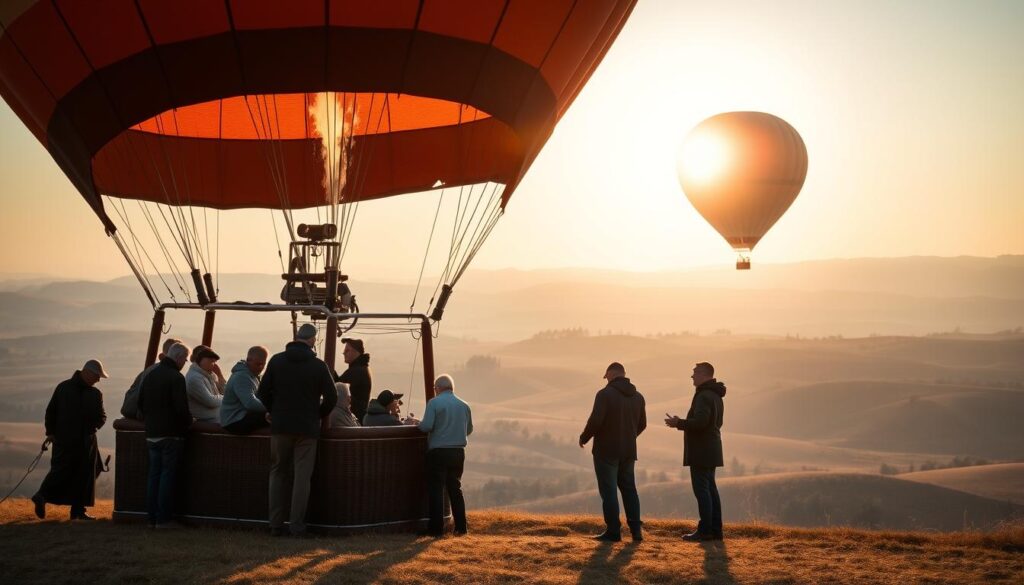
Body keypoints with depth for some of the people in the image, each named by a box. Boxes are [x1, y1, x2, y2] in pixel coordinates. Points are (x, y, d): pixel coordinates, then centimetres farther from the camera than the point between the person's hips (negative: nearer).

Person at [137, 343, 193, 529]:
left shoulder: (150, 375, 11)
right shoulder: (176, 377, -15)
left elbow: (140, 403, 16)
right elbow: (181, 408, -19)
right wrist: (188, 422, -2)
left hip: (151, 433, 7)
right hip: (170, 433, -7)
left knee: (154, 473, 11)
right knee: (168, 474, -3)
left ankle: (152, 518, 12)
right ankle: (163, 518, -3)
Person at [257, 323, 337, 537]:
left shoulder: (276, 361, 1)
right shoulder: (318, 365, -5)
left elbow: (263, 393, 3)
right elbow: (331, 398, -4)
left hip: (280, 426, 2)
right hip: (307, 428, -2)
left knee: (278, 475, 11)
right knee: (302, 477, 1)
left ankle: (276, 525, 9)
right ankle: (297, 526, -2)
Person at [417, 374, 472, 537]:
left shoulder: (434, 403, -8)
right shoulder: (464, 406, 8)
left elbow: (426, 426, -17)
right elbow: (469, 430, 15)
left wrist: (418, 424, 4)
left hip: (438, 451, -5)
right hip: (458, 452, 5)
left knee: (436, 489, 1)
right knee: (455, 488, 14)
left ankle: (436, 528, 0)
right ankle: (461, 526, 12)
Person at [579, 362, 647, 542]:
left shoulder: (605, 394, -13)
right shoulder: (637, 397, 6)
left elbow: (595, 421, -20)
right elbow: (642, 424, 12)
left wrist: (584, 438, -3)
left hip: (606, 451, -6)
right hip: (628, 451, 6)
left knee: (608, 490, 1)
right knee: (629, 489, 14)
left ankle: (613, 531, 1)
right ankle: (636, 529, 8)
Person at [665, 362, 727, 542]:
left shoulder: (704, 396, -16)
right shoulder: (716, 396, 16)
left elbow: (700, 422, -26)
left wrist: (679, 423, -13)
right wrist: (682, 423, 19)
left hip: (701, 451, -10)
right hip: (710, 450, 10)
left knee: (701, 489, -8)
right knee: (710, 489, 12)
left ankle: (705, 530, -9)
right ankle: (715, 529, 13)